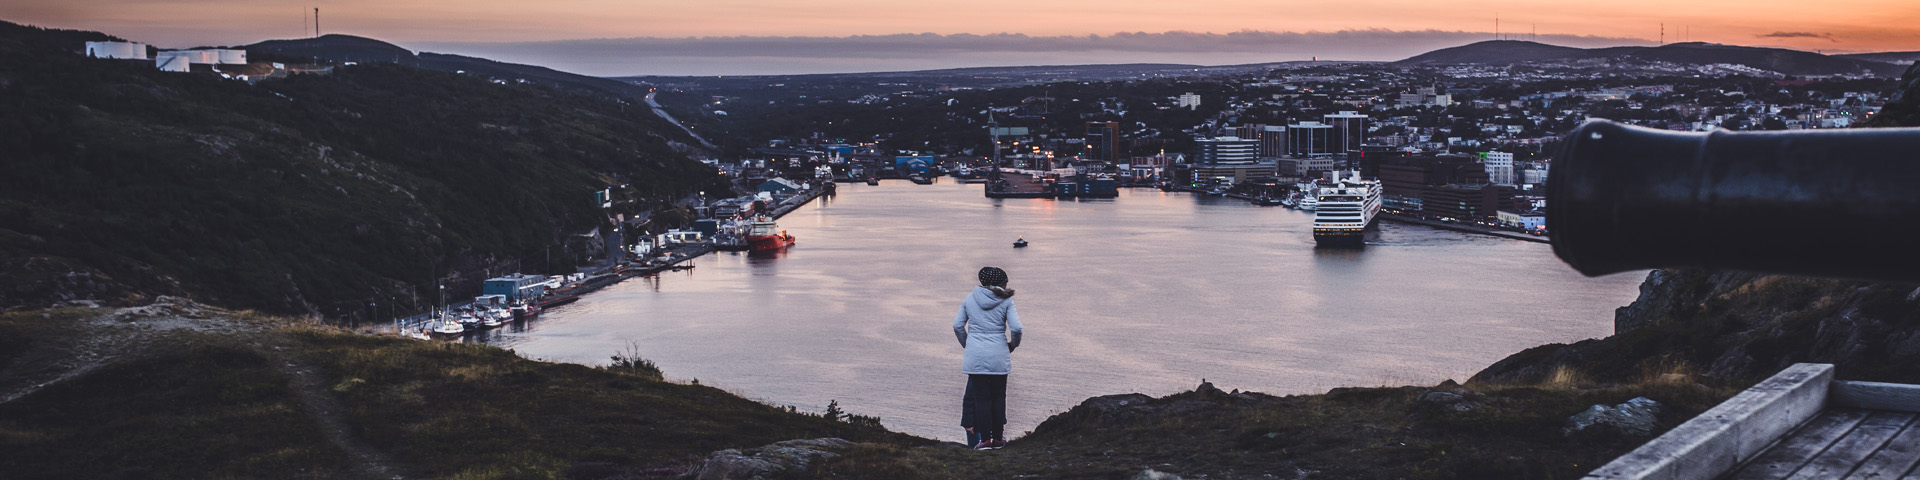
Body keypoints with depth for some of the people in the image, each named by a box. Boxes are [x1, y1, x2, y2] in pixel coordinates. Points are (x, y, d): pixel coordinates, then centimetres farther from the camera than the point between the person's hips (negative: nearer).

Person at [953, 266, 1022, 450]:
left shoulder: (969, 299, 6)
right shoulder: (1006, 301, -2)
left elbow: (957, 325, 8)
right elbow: (1016, 328, -8)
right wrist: (1013, 345, 10)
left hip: (975, 357, 1)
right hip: (998, 357, -1)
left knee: (981, 397, 6)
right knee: (998, 396, 11)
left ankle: (984, 439, 5)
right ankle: (998, 438, 15)